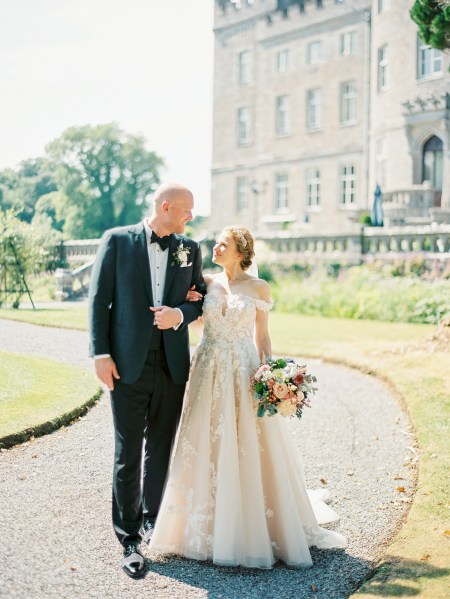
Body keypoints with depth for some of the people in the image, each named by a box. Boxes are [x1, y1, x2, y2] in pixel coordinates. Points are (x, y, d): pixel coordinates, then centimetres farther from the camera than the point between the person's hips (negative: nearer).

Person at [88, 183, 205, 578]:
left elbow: (200, 299, 13)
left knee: (161, 449, 15)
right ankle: (129, 538, 10)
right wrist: (101, 353, -10)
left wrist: (180, 314, -10)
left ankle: (151, 518, 34)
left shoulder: (190, 248, 8)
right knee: (129, 453, 1)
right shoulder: (117, 241, -2)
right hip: (128, 364, -3)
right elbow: (99, 299, -3)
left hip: (173, 364, 4)